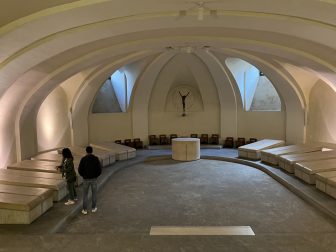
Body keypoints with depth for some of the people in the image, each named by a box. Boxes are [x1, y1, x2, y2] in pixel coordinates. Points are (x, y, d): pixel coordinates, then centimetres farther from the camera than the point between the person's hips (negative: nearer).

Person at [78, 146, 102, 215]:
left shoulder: (83, 159, -9)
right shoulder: (96, 158, -7)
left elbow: (80, 169, -8)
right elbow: (99, 169, -9)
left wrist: (83, 175, 11)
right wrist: (96, 175, 9)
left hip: (86, 179, 0)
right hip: (94, 179, 1)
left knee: (85, 194, 12)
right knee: (94, 193, 16)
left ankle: (85, 210, 14)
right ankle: (93, 208, 23)